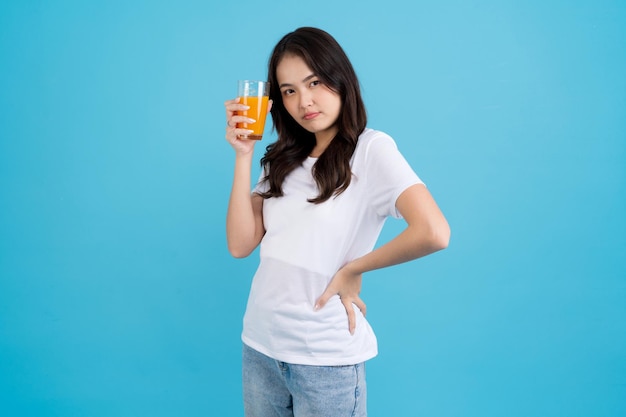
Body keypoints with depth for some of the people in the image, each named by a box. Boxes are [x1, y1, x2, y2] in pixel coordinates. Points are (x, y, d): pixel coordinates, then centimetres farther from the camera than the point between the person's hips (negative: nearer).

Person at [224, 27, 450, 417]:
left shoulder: (371, 148, -11)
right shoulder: (283, 159, 7)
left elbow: (433, 233, -25)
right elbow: (241, 245, -1)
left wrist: (352, 270, -13)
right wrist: (243, 154, -6)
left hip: (326, 357, -5)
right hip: (259, 345, 6)